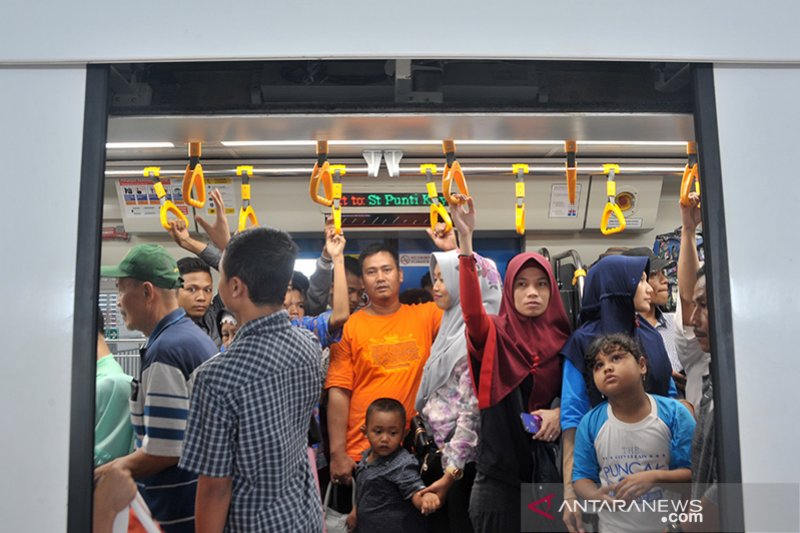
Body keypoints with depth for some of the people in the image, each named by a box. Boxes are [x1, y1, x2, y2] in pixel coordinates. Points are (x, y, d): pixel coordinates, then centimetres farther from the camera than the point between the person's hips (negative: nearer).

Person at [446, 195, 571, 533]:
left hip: (543, 464, 3)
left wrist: (559, 412, -10)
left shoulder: (561, 338, 4)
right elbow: (471, 311, -29)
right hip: (499, 469, -3)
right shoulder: (494, 334, -6)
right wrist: (465, 240, -38)